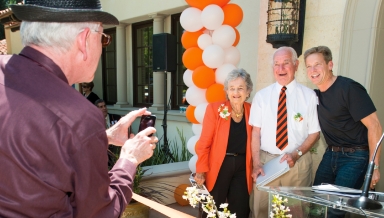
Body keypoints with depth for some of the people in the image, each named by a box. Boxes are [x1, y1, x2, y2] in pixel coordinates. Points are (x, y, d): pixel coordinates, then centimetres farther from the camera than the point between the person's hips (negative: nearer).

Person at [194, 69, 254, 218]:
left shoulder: (251, 110, 2)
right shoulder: (215, 108, -8)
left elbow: (253, 141, 9)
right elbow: (204, 142, -8)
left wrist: (254, 166, 3)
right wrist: (201, 170, -12)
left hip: (242, 167, 3)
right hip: (218, 166, -3)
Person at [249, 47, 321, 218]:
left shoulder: (309, 96, 0)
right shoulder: (261, 96, 3)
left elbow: (315, 133, 3)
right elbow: (255, 131, 0)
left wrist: (296, 154, -12)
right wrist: (256, 164, -8)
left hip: (297, 163, 0)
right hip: (266, 160, 1)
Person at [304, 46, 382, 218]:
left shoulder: (349, 88, -18)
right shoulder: (317, 94, 4)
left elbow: (374, 126, -18)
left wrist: (374, 166, -17)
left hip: (355, 156, -7)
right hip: (330, 154, 7)